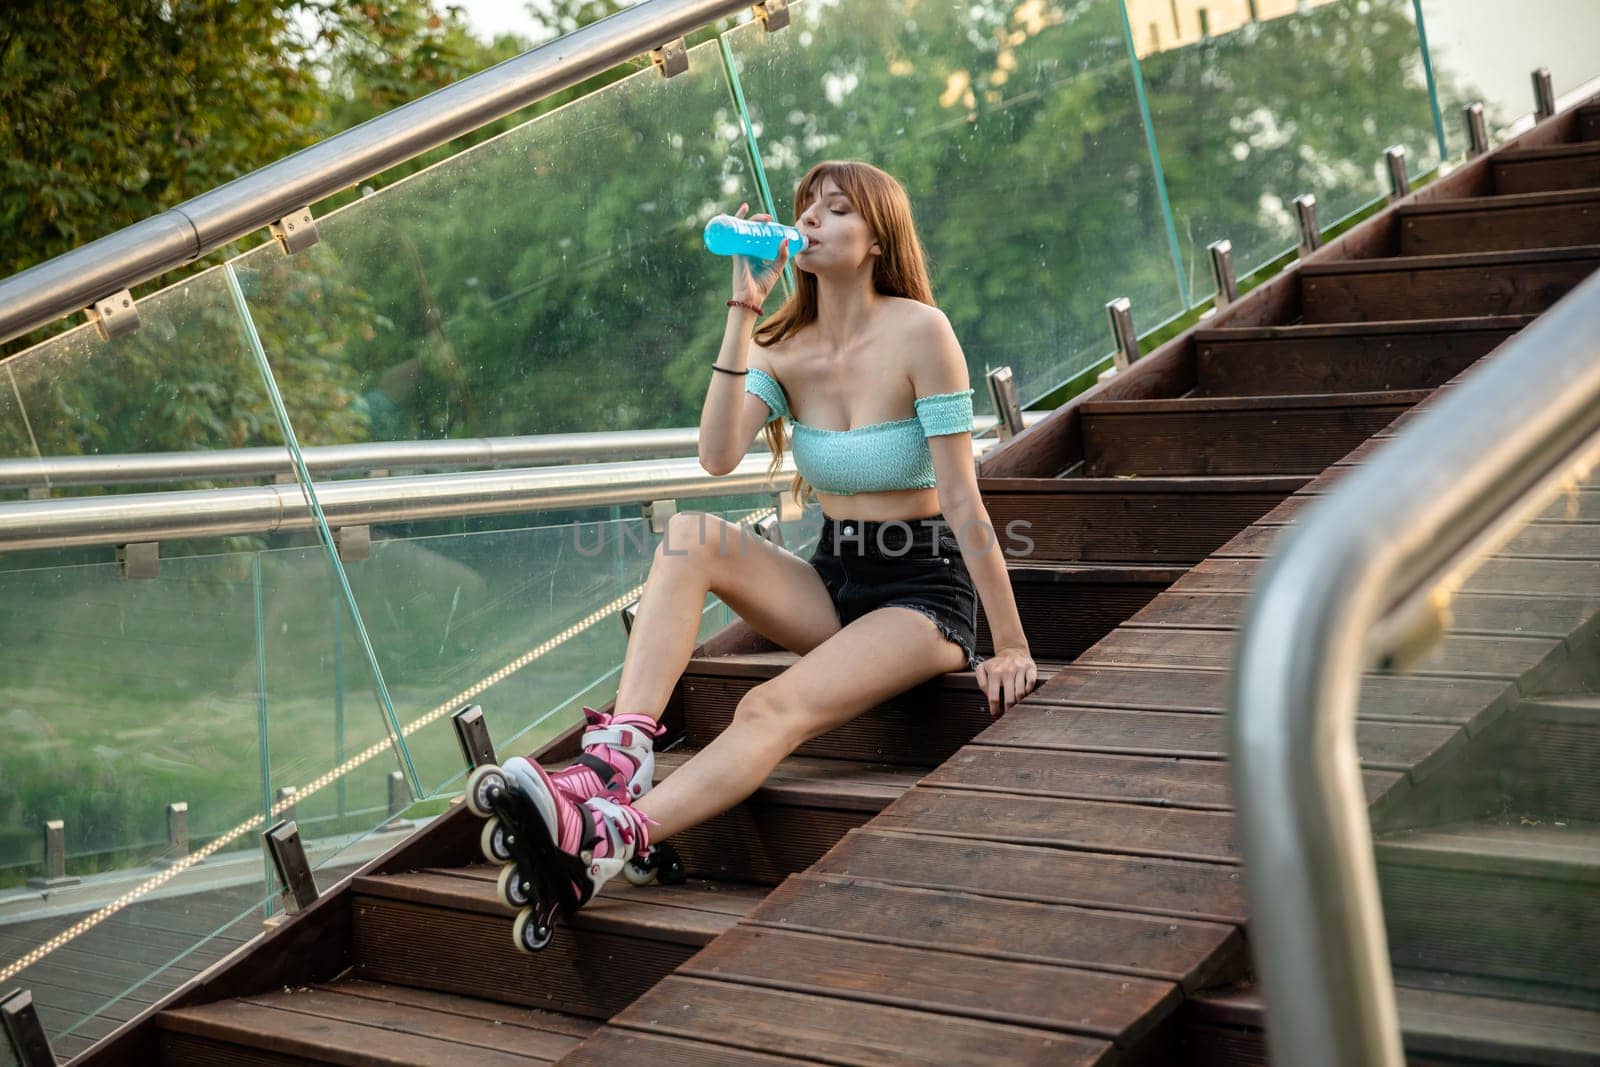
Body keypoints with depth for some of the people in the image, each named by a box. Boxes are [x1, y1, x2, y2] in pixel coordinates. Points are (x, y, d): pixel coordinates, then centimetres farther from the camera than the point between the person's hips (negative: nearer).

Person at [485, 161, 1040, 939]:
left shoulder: (918, 332, -13)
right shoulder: (788, 348, 4)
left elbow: (962, 501, -15)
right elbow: (718, 455, -15)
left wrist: (1011, 646, -15)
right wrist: (744, 308, -16)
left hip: (924, 591, -6)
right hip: (831, 580, 6)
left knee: (775, 708, -31)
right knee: (690, 534, -21)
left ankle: (606, 842, -51)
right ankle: (619, 753, -37)